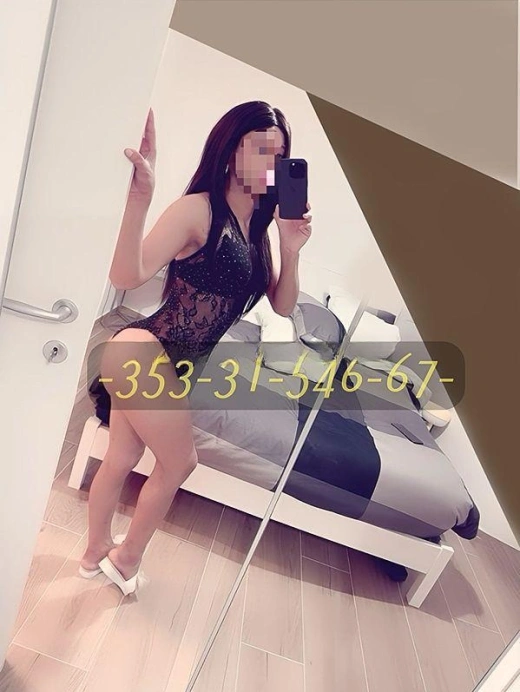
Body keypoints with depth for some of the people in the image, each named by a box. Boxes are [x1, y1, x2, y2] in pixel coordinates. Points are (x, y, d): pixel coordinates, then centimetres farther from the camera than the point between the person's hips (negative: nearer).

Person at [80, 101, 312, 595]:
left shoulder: (258, 226, 9)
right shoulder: (198, 209, -15)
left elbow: (282, 306, 7)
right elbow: (127, 276, -26)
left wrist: (291, 249, -7)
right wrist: (140, 196, -38)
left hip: (160, 362, 7)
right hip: (142, 352, -7)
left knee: (122, 460, 21)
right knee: (179, 463, 6)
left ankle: (96, 552, 46)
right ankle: (127, 556, 35)